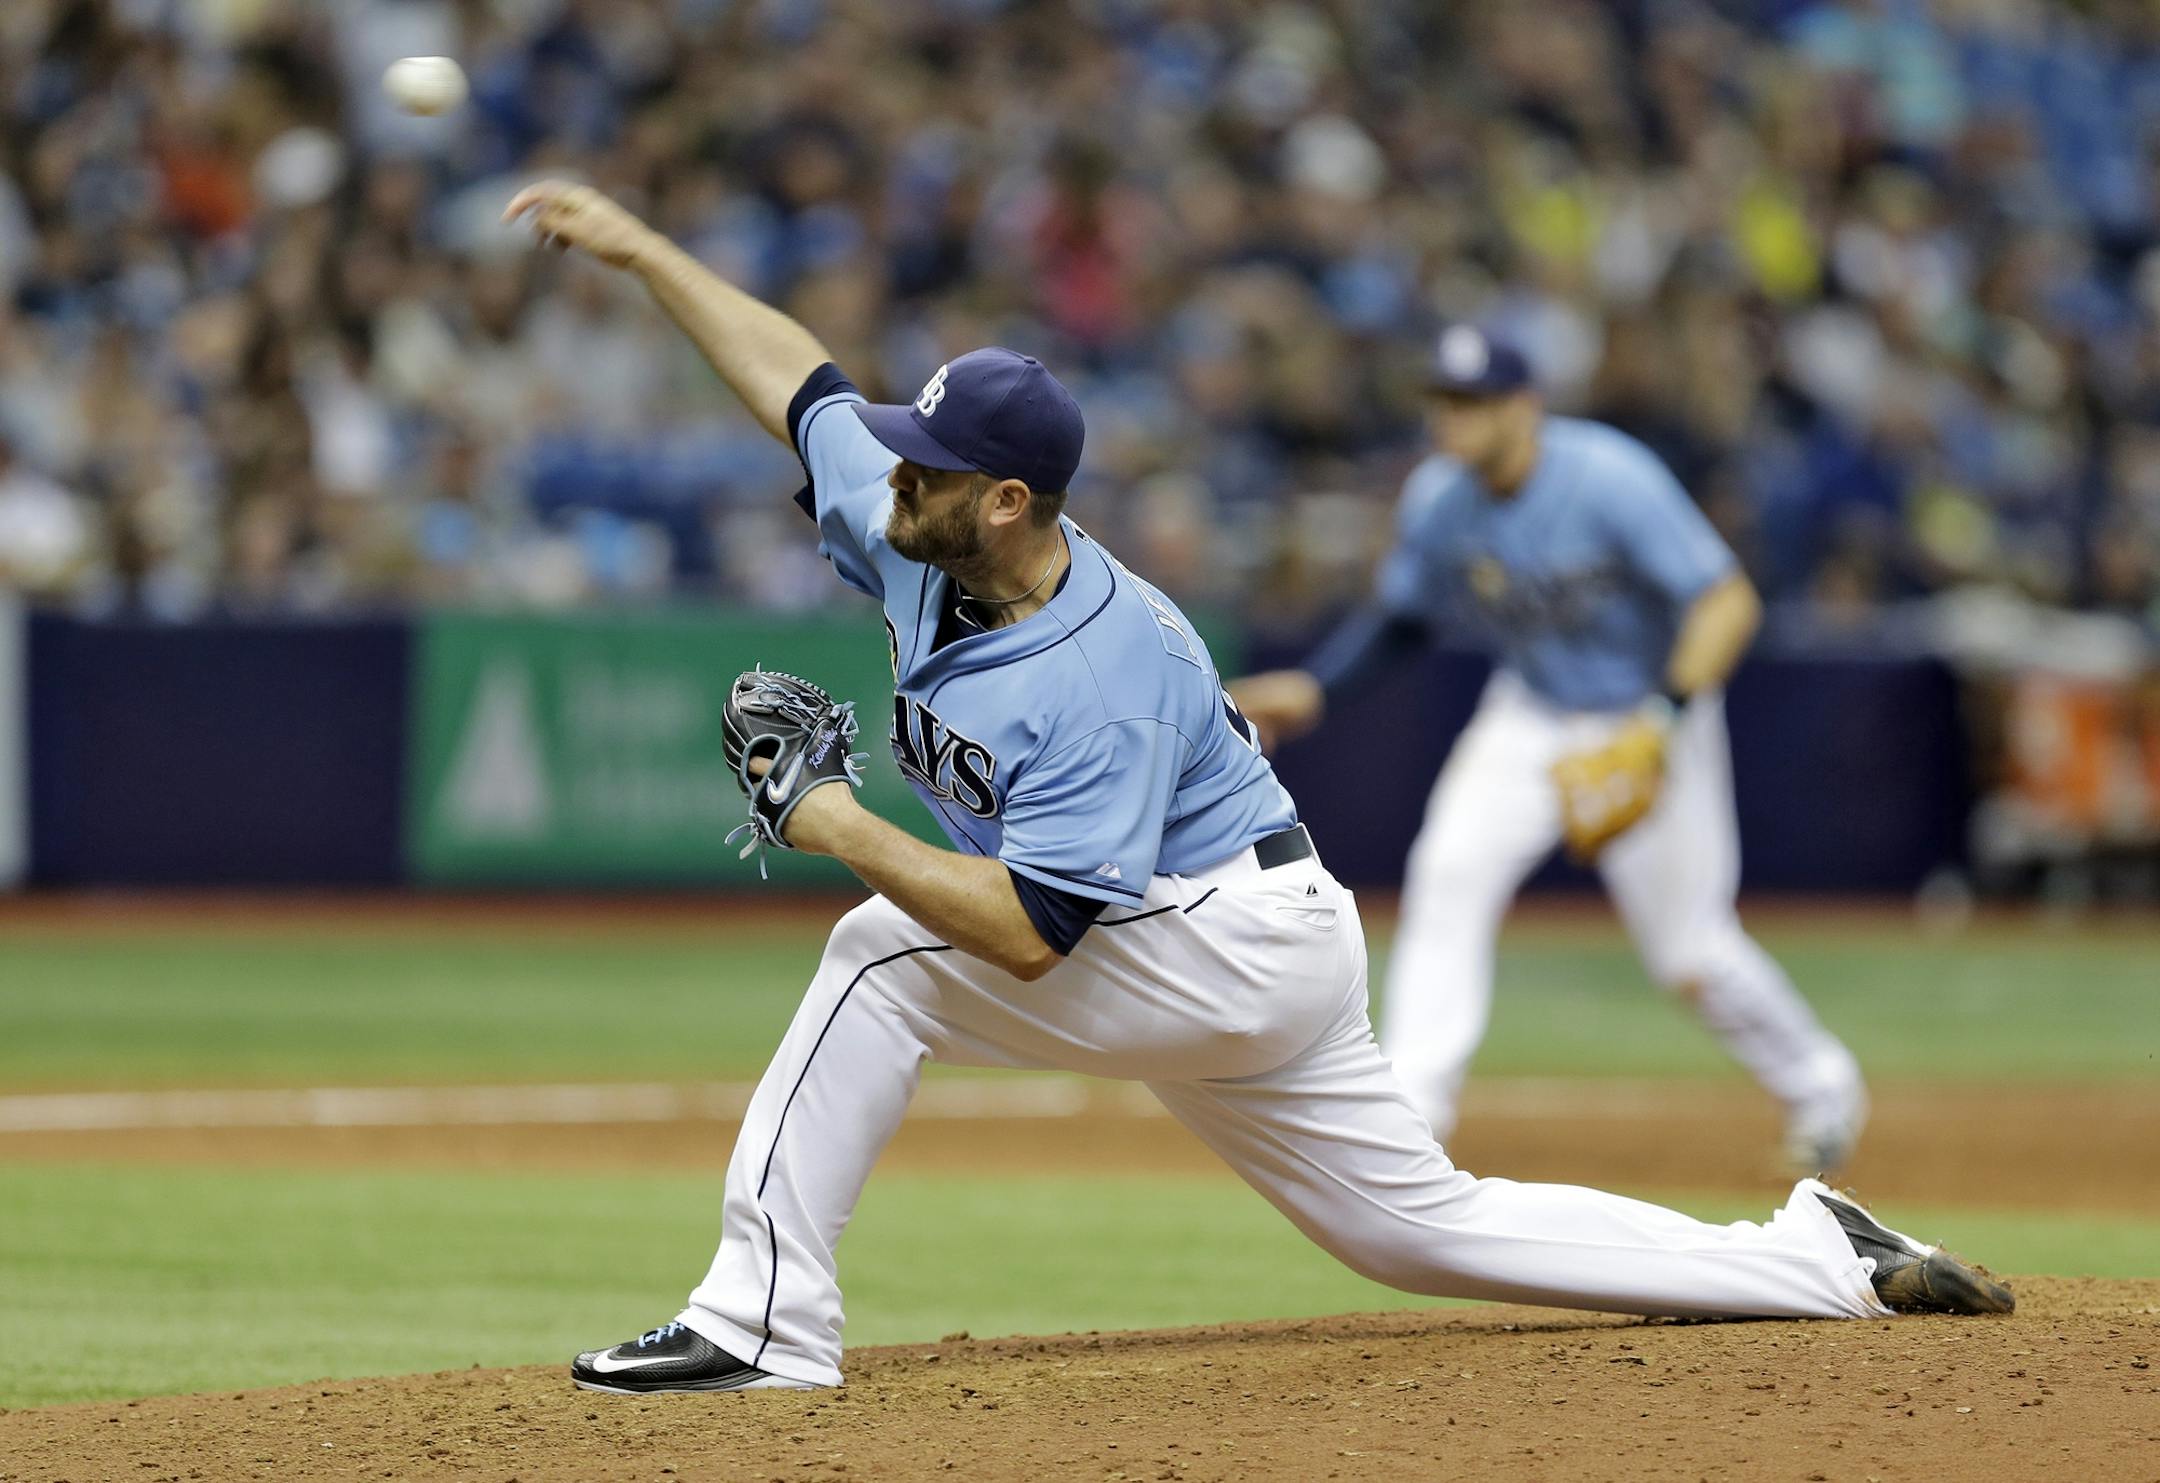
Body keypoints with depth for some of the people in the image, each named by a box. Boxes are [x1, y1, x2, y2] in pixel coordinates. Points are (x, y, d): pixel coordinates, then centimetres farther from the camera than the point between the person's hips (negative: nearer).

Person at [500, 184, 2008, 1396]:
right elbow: (802, 381, 11)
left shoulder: (1102, 680, -27)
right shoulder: (919, 541, -3)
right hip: (1251, 963, 10)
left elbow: (1030, 935, -34)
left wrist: (849, 832, -28)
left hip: (1234, 942, -10)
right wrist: (639, 246, 10)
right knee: (1428, 1223, 13)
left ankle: (764, 1324, -16)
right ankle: (1822, 1263, 16)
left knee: (884, 959, -18)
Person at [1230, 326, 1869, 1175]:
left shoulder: (1610, 481, -27)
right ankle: (1410, 1109, -18)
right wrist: (1314, 687, -8)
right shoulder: (1437, 499, -10)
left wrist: (1666, 718, -40)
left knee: (1691, 956, -1)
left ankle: (1819, 1087, 26)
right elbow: (1401, 618, 7)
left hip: (1643, 715, -4)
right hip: (1529, 716, 4)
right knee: (1449, 874, -19)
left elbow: (1728, 602, -29)